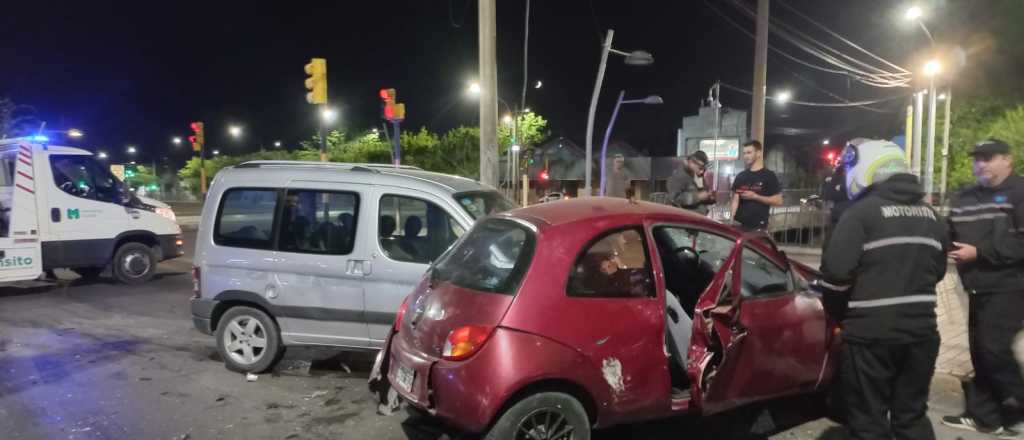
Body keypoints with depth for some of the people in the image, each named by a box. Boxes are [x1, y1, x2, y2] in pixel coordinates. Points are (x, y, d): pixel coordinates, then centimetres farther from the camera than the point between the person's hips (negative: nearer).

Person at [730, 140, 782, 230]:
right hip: (739, 224, 4)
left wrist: (755, 196, -13)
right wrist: (731, 219, -1)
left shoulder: (769, 176, 0)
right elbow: (735, 200, 12)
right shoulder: (740, 176, 13)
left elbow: (778, 201, -5)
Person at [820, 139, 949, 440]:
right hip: (921, 328, 7)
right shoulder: (931, 216, 13)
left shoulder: (862, 212, -11)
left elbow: (836, 269, -18)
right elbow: (938, 270, 21)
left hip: (870, 332, -6)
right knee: (913, 415, 20)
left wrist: (835, 307, 0)